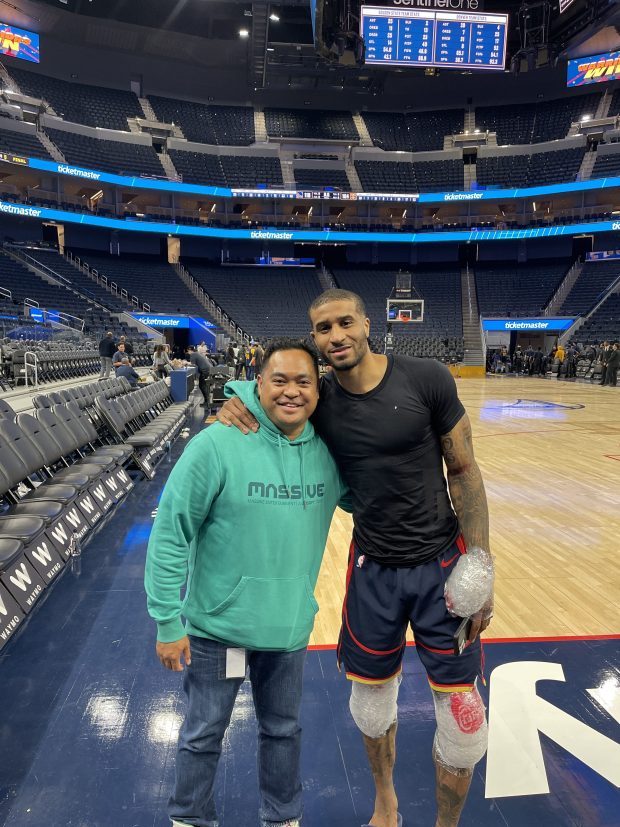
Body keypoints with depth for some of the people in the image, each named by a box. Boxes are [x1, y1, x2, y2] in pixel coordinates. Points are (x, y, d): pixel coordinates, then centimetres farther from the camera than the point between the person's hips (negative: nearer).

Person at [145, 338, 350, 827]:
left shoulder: (328, 451, -7)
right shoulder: (217, 445, -21)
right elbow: (170, 535, -16)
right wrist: (168, 622, -13)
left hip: (290, 626, 4)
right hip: (217, 626, -3)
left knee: (283, 730, 24)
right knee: (204, 734, 19)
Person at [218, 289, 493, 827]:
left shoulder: (427, 379, -13)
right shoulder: (318, 401, -6)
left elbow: (464, 472, -7)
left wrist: (480, 568, -10)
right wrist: (240, 410, -14)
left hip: (442, 564, -2)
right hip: (374, 569, 2)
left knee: (462, 711, 5)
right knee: (372, 697, 17)